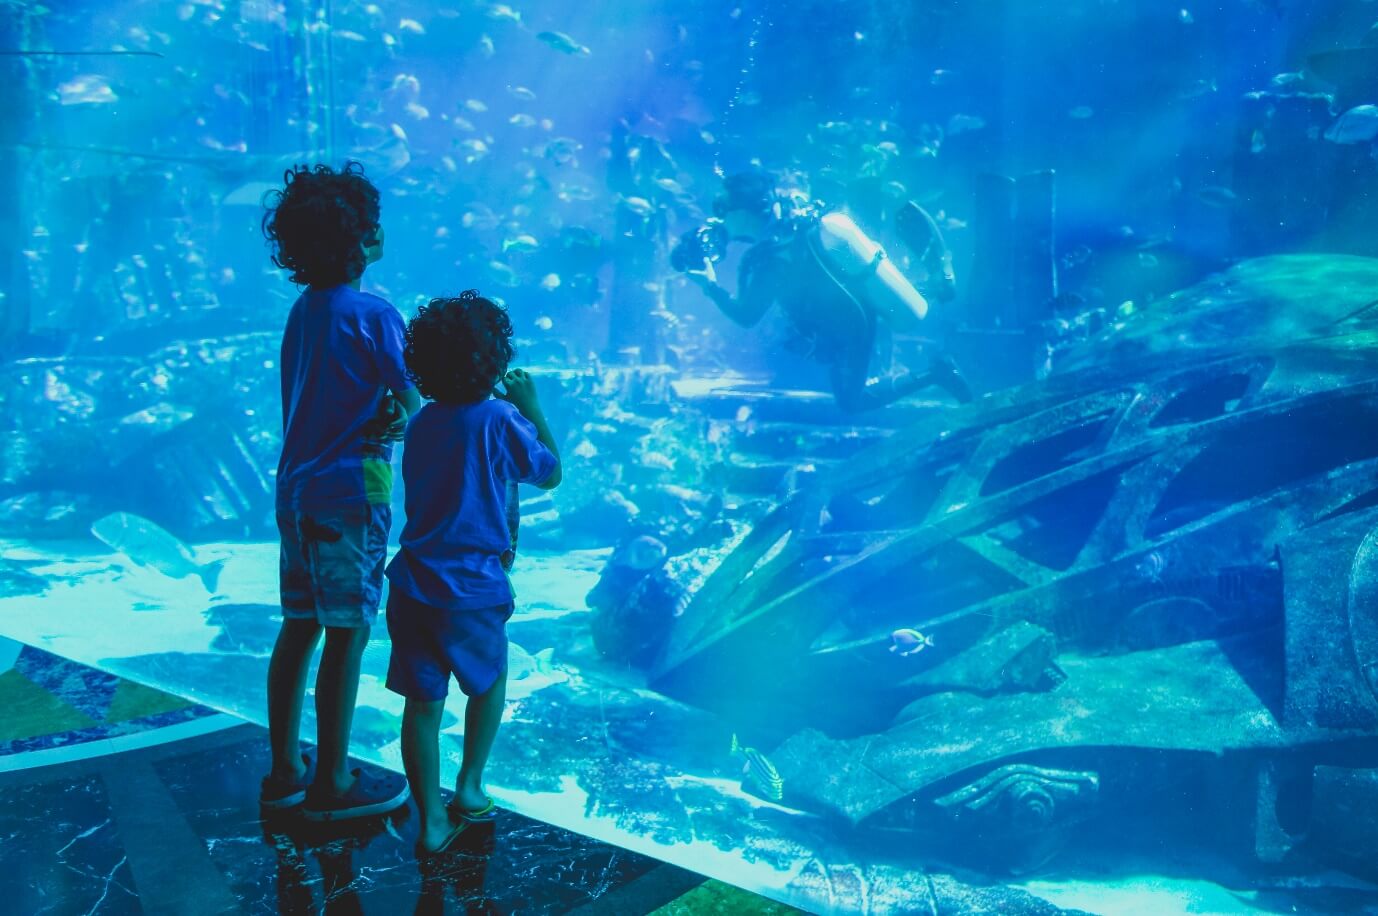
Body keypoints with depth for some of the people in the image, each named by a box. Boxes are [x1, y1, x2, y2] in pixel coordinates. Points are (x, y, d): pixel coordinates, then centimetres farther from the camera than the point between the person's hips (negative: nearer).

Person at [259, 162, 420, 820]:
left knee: (300, 626, 13)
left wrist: (373, 424, 1)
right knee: (347, 634, 0)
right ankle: (332, 785, 7)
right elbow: (414, 407, -12)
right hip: (349, 492, -8)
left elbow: (312, 404, 13)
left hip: (297, 488, 8)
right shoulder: (373, 315, -12)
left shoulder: (303, 311, 11)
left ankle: (286, 770, 21)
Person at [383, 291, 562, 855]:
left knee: (423, 703, 8)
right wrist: (531, 407, 12)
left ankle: (431, 820, 12)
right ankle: (469, 789, 26)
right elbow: (550, 473, 5)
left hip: (413, 585, 4)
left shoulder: (420, 424, 8)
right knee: (490, 681, 22)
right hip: (472, 590, -4)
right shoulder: (499, 419, -9)